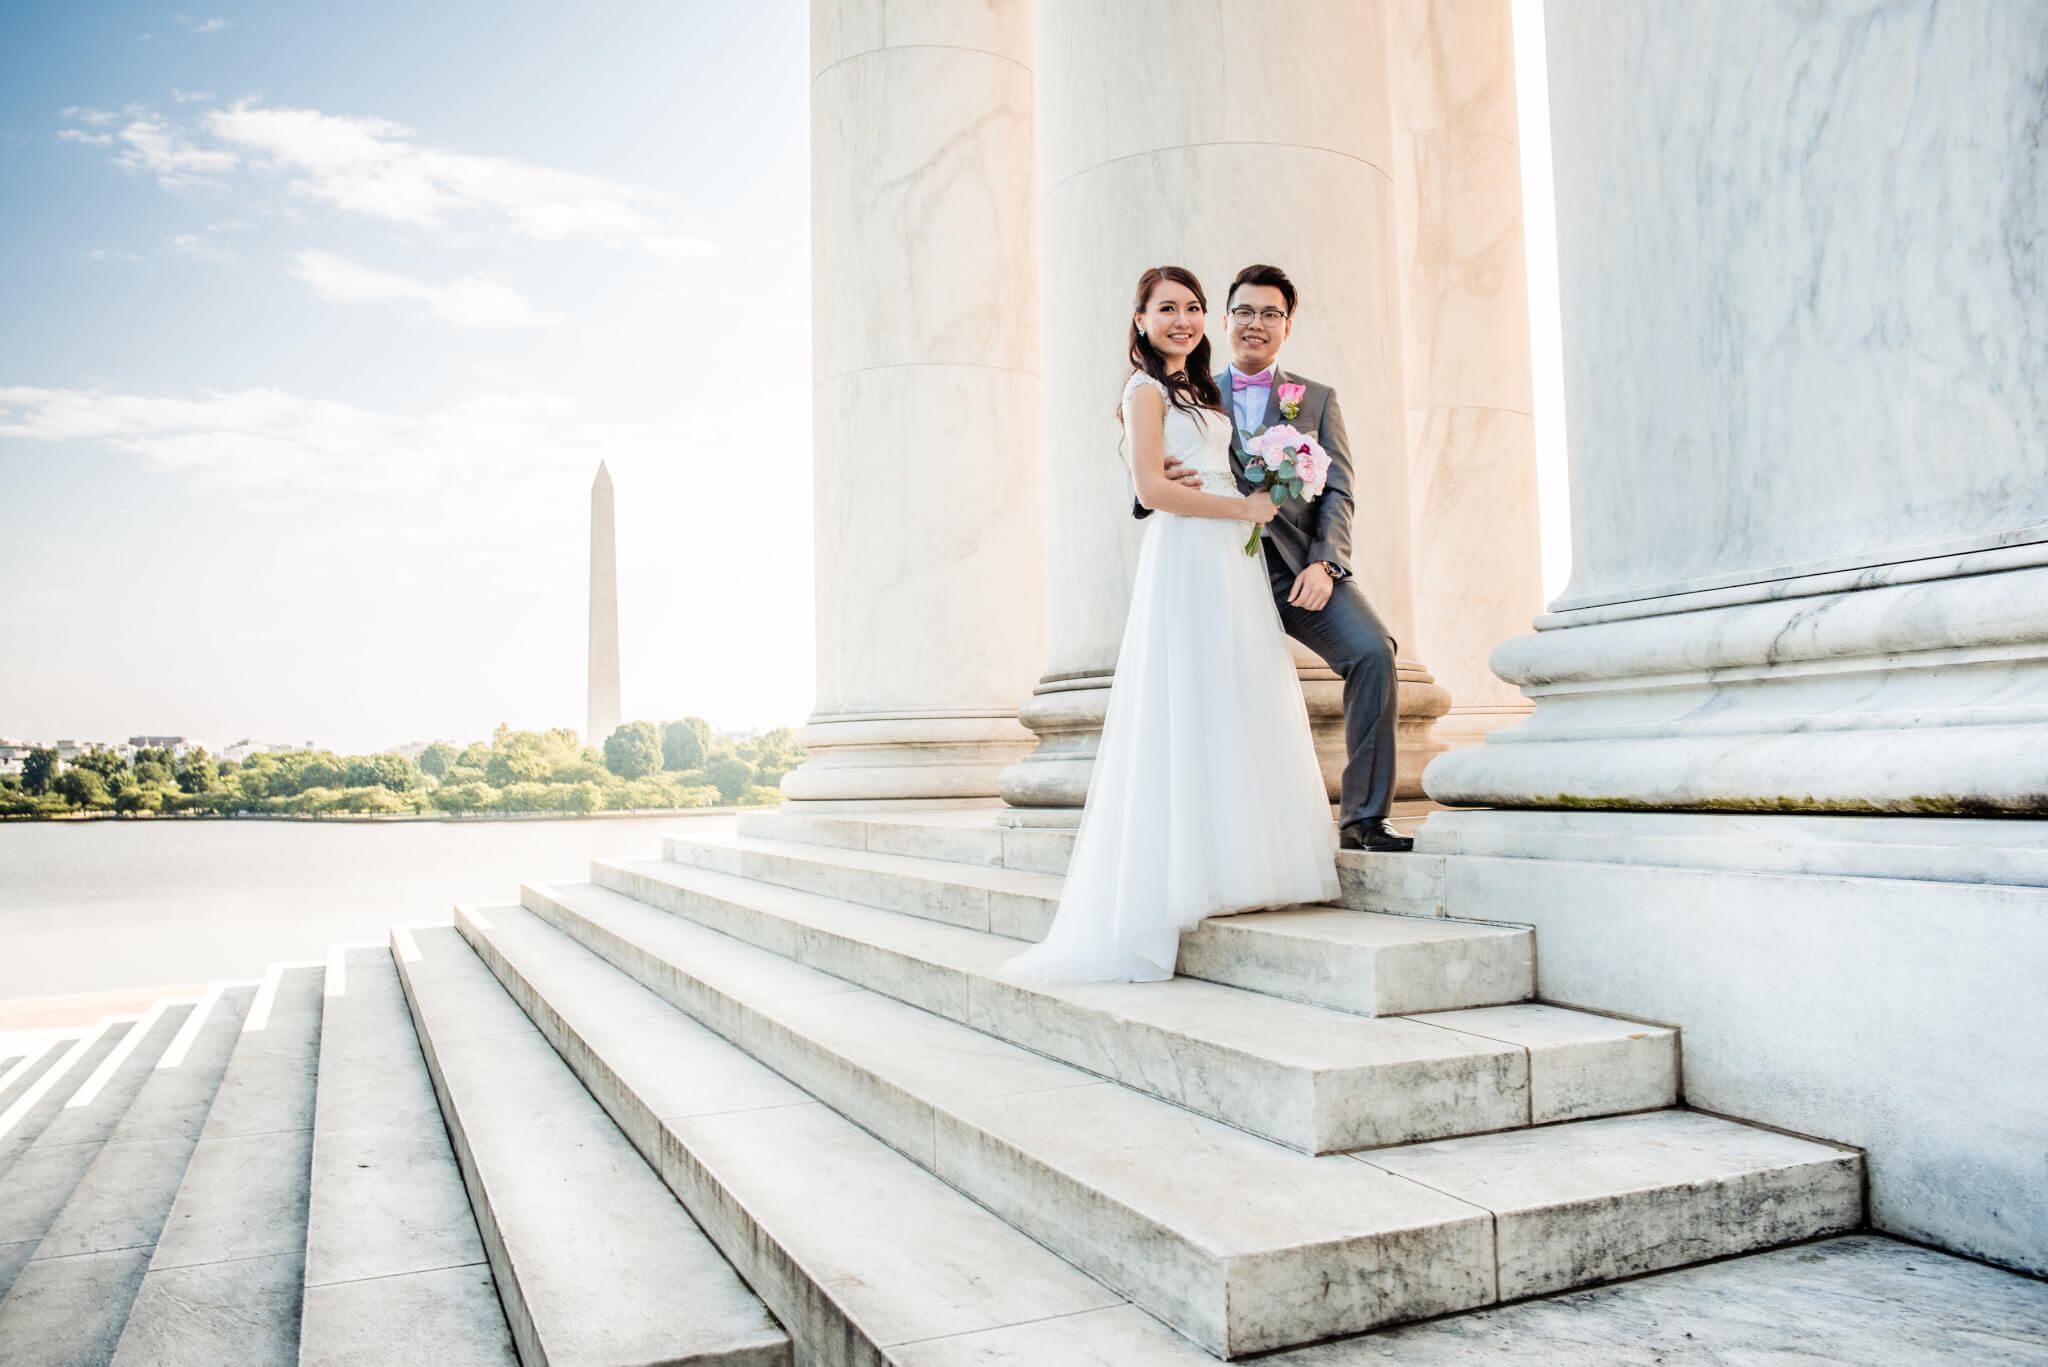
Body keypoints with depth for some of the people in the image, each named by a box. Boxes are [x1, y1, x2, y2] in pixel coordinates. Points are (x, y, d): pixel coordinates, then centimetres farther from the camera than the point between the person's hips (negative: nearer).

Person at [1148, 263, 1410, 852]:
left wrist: (1324, 563, -11)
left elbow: (1337, 492, 7)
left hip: (1303, 571, 0)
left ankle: (1363, 816, -14)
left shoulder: (1317, 399, 17)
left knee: (1374, 653, -22)